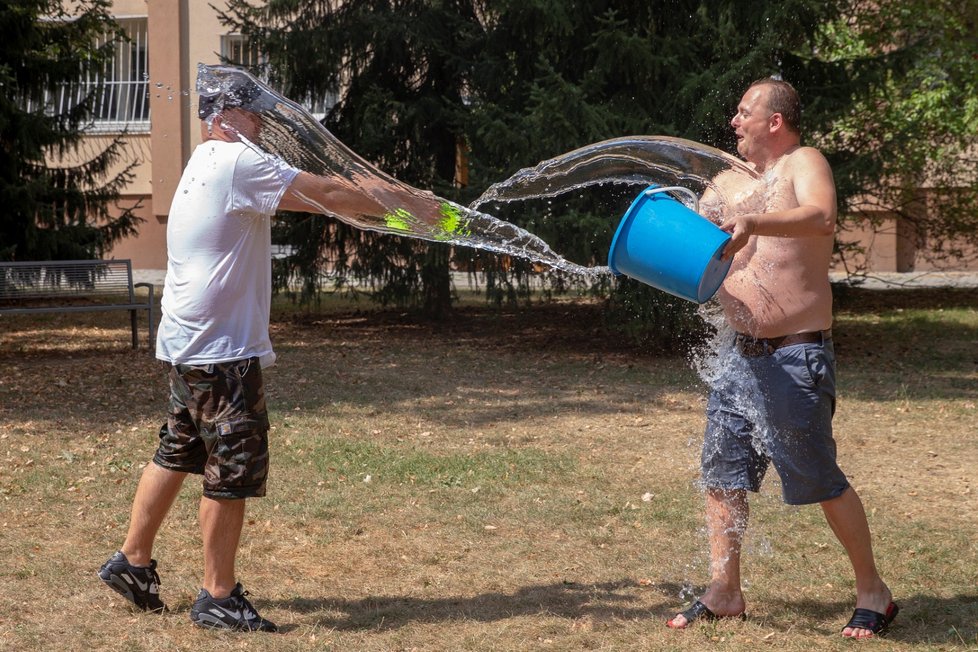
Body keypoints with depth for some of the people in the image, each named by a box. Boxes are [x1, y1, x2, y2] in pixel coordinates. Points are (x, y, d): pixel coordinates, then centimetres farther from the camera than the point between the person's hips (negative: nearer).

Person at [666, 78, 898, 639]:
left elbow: (821, 217, -29)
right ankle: (724, 592, 18)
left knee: (821, 481, -2)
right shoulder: (732, 182, 15)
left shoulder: (804, 163, -8)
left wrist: (754, 224, -44)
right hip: (742, 356, 8)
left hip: (795, 358, -7)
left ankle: (873, 593, 12)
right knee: (722, 474, 7)